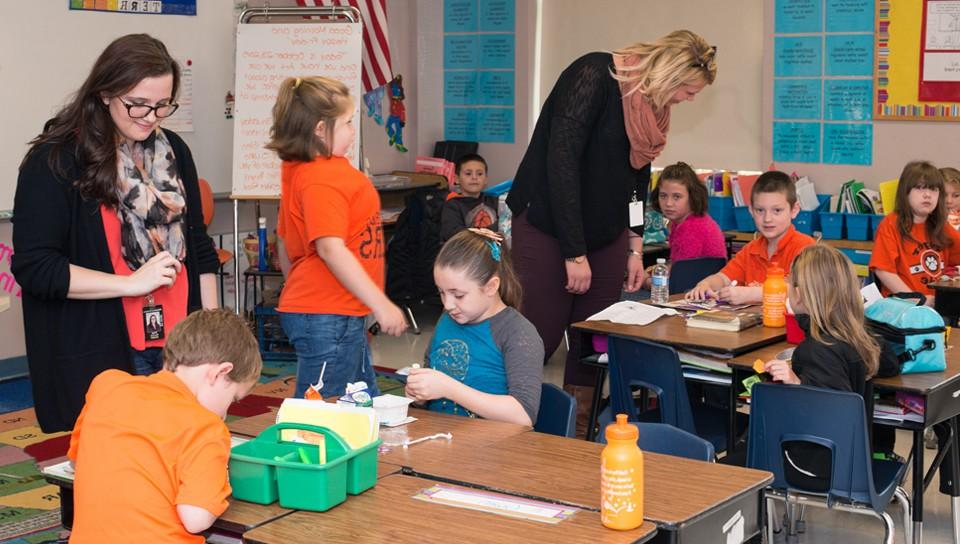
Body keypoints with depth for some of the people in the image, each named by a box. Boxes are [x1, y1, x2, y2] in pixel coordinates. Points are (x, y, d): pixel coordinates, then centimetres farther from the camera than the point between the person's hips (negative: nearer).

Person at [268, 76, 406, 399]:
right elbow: (331, 249, -28)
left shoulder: (297, 171, 13)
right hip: (327, 318, -11)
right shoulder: (324, 178, -19)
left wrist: (297, 289, 29)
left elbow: (284, 244, 19)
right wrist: (381, 304, -27)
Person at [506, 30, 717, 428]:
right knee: (539, 338, -6)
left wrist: (635, 248, 12)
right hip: (548, 227, -7)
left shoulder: (652, 102, 4)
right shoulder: (592, 77, -20)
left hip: (605, 232, 7)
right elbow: (560, 163, -24)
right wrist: (575, 253, -23)